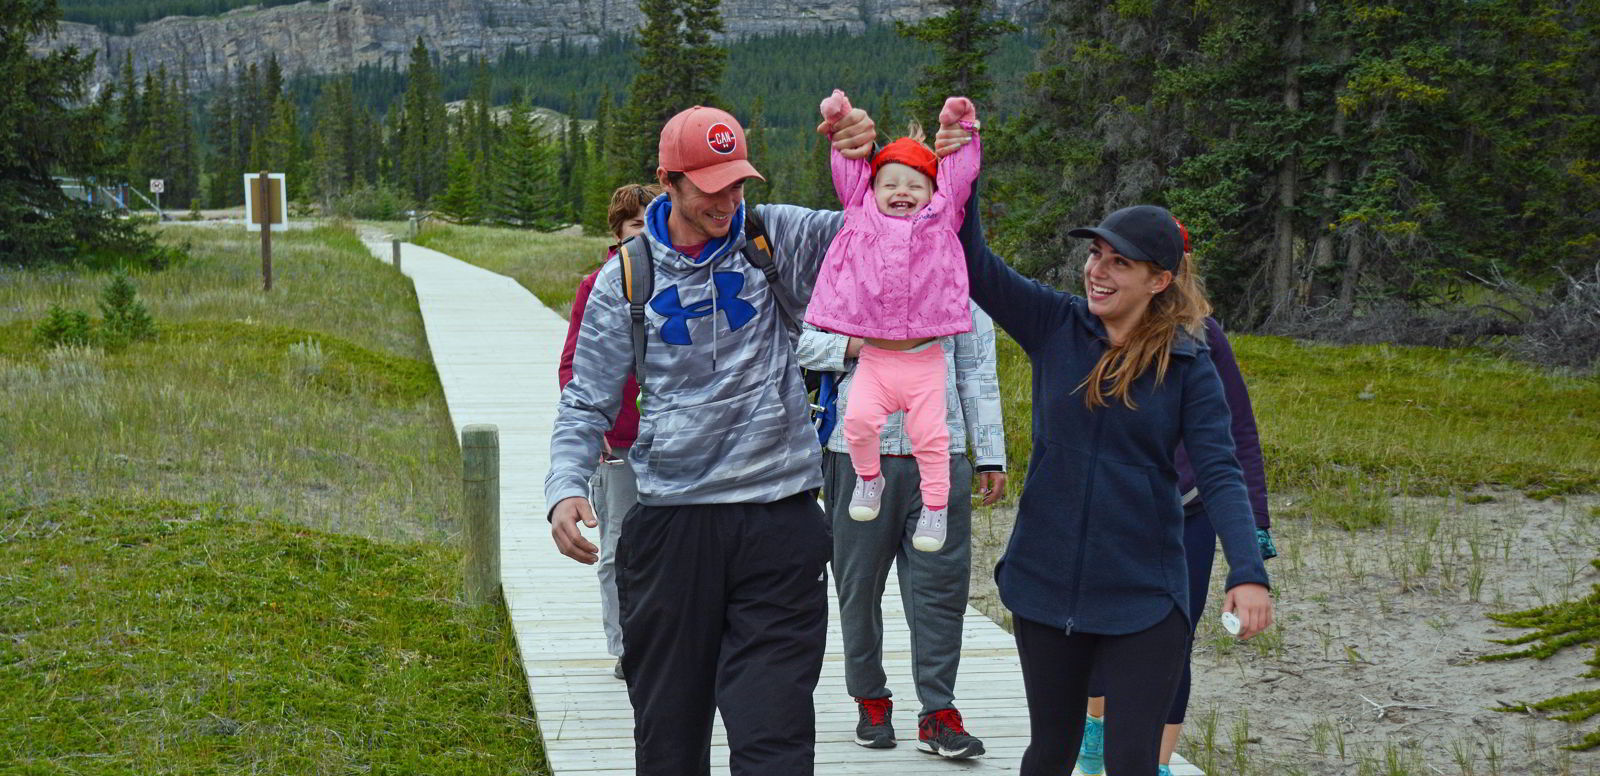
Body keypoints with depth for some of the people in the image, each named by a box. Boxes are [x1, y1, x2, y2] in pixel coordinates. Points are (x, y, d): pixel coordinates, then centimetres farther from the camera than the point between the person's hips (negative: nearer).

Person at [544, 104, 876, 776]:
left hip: (779, 519, -1)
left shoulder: (776, 239, 4)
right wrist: (565, 488, -9)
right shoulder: (626, 278, 4)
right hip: (669, 520, 1)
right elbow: (587, 403, 8)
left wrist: (866, 159, -24)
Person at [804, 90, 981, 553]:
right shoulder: (863, 216, 8)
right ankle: (868, 479, 11)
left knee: (929, 434, -4)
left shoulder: (940, 219, 7)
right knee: (859, 419, -17)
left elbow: (959, 176, 7)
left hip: (924, 358, 0)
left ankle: (936, 506, 12)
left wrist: (960, 128, 0)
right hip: (875, 356, 0)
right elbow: (848, 174, 10)